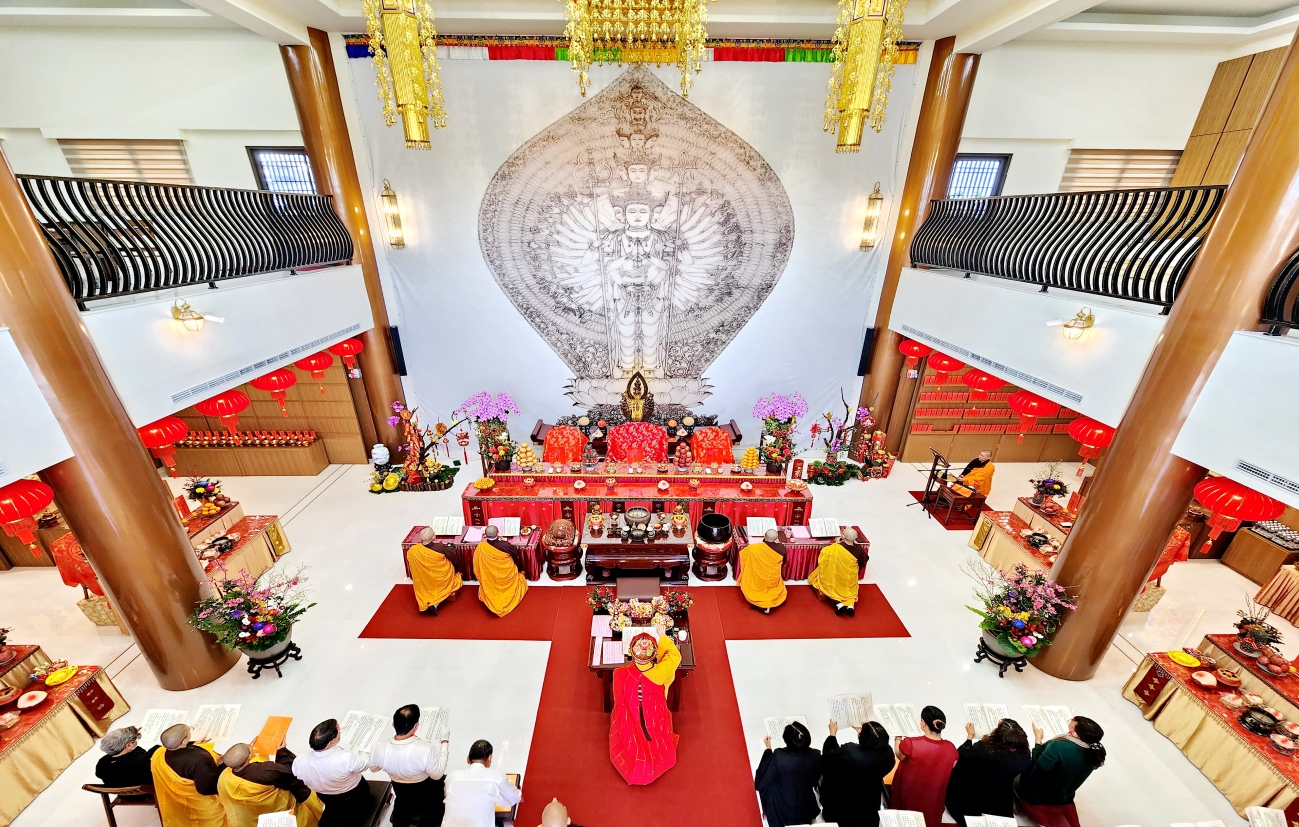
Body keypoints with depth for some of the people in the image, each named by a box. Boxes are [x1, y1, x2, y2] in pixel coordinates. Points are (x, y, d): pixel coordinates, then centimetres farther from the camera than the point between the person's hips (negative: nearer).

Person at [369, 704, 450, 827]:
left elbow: (373, 768, -8)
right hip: (425, 789, -3)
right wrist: (444, 742, -17)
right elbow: (437, 775, -22)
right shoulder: (426, 750, -43)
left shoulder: (379, 748, -33)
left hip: (399, 788, 3)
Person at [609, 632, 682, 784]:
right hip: (655, 723, 0)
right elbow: (675, 655, -13)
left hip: (629, 724, 0)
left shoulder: (620, 674, -37)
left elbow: (619, 702, -13)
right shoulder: (661, 671, -37)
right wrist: (662, 636, 1)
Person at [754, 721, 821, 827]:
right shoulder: (816, 755, -21)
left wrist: (768, 749, -7)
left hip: (784, 814, -4)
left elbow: (761, 781, -13)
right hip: (807, 809, 4)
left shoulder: (778, 756, -30)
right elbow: (815, 781, 1)